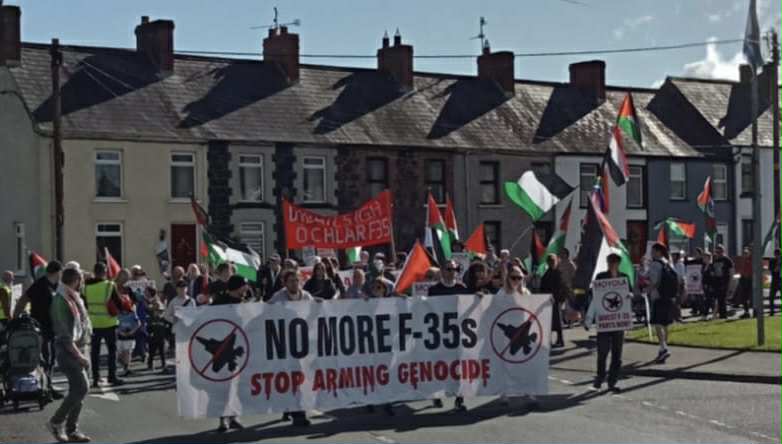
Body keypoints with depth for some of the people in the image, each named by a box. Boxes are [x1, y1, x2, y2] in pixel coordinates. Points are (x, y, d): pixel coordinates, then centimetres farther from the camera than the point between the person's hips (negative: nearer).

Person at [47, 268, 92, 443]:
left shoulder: (74, 298, 11)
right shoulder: (61, 301, -17)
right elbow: (65, 335, -21)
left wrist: (82, 352, 13)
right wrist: (78, 356, -21)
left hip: (78, 348, 9)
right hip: (68, 350, -9)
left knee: (78, 389, 9)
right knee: (81, 388, -14)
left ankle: (72, 430, 15)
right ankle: (56, 422, -2)